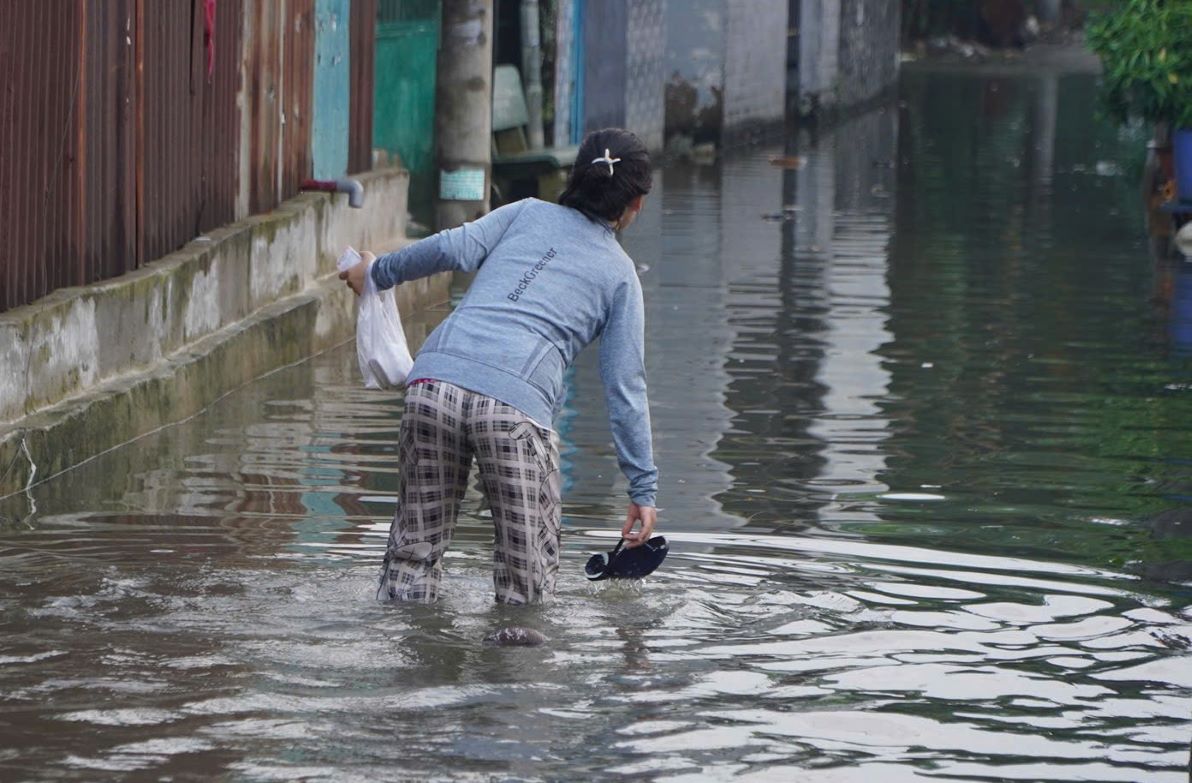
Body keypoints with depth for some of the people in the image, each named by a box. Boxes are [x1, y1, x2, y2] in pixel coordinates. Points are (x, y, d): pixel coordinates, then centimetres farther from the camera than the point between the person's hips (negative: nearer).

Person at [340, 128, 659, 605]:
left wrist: (377, 273, 21)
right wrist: (643, 487, 14)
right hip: (516, 404, -3)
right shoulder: (620, 274, 17)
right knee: (527, 581, 7)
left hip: (435, 381, 3)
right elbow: (626, 387, 11)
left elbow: (456, 248, 5)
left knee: (413, 550, 14)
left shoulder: (528, 214, 22)